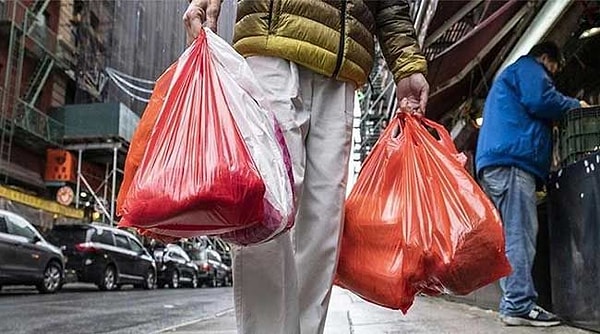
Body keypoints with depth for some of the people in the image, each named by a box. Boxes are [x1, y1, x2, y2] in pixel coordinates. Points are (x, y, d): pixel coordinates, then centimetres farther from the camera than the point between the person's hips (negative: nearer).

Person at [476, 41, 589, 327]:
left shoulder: (507, 77, 38)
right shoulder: (528, 67, 8)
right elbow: (541, 100, -8)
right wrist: (576, 105, 7)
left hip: (492, 163, 10)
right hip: (512, 158, -10)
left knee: (512, 236, 5)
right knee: (520, 235, -15)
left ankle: (512, 304, 4)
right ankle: (520, 305, -18)